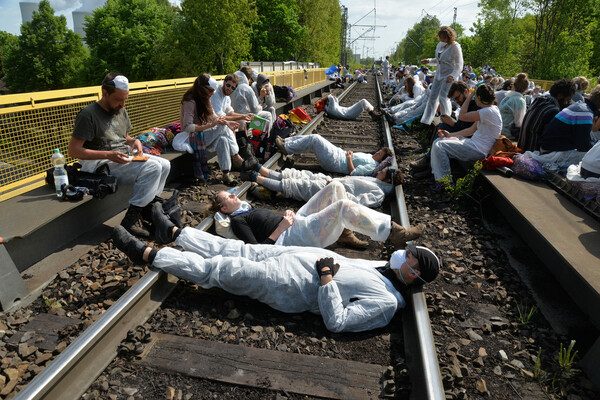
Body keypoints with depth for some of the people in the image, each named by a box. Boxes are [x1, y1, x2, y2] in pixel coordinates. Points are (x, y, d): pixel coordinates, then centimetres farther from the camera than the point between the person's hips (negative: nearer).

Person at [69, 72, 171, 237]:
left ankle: (149, 207, -2)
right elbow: (73, 150, -15)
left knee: (165, 165, -7)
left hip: (125, 157, 9)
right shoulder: (88, 114, -11)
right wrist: (108, 154, -24)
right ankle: (131, 218, -22)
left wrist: (135, 141, 1)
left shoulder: (121, 111, 14)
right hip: (103, 164, -8)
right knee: (153, 167, -27)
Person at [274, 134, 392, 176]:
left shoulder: (372, 166, -14)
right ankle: (285, 142, 13)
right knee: (313, 138, 4)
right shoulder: (369, 156, 14)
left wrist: (349, 158, -16)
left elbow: (353, 172, -23)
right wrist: (350, 153, 6)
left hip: (334, 162, -9)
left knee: (315, 139, -15)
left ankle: (286, 148, -5)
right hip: (338, 152, 9)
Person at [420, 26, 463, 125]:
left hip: (449, 77, -7)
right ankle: (426, 122, 14)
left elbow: (459, 65, -16)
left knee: (443, 98, -17)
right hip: (439, 75, 7)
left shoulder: (455, 47, -12)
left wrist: (452, 76, -31)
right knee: (433, 97, 7)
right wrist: (428, 61, 5)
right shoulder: (440, 45, 9)